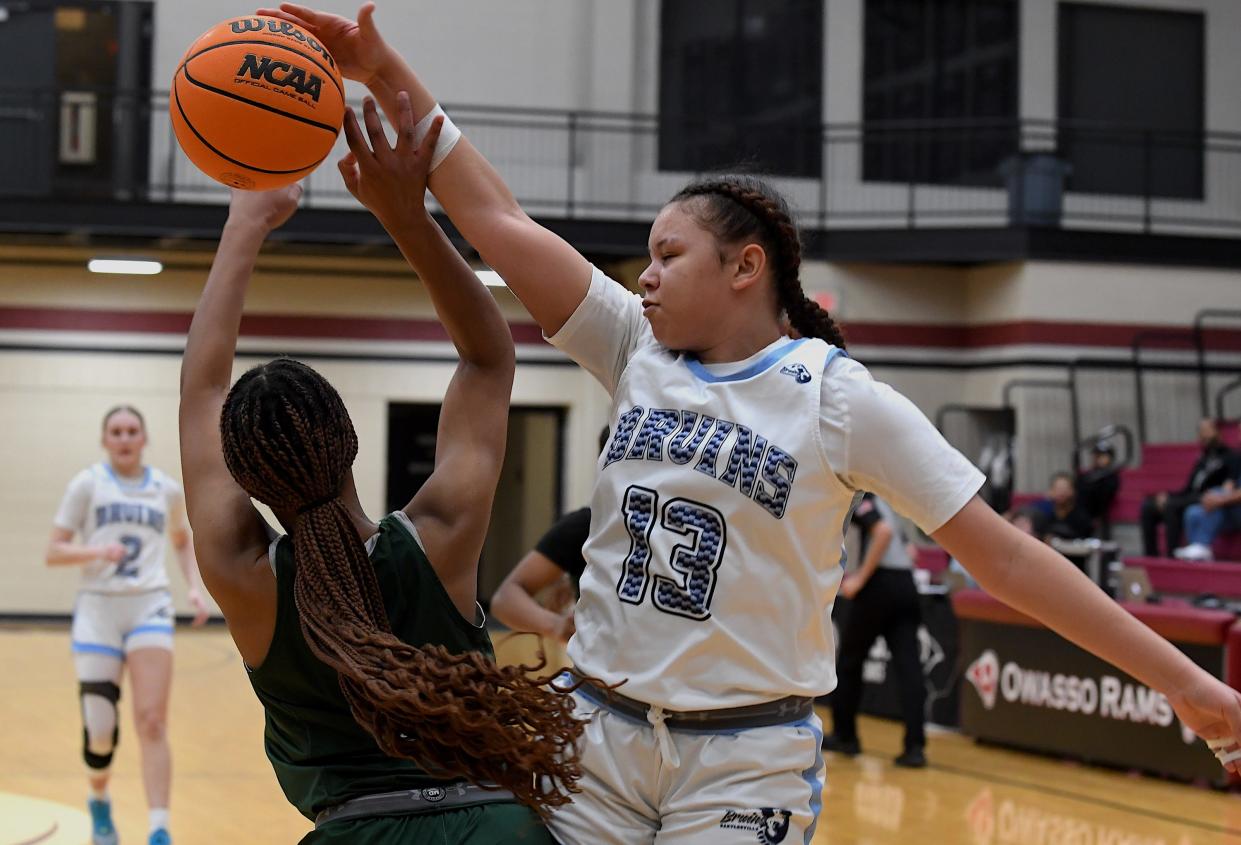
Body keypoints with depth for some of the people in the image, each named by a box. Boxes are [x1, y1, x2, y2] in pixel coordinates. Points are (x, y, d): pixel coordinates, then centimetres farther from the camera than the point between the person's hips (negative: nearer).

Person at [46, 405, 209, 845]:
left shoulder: (167, 488, 10)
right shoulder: (87, 483, 3)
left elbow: (184, 543, 27)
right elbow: (53, 552, 0)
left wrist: (194, 587, 10)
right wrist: (97, 551, -18)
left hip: (149, 607, 1)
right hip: (97, 609, -1)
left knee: (152, 722, -14)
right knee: (100, 729, -2)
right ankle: (99, 801, 29)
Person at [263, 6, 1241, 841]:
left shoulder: (841, 399, -8)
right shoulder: (639, 353, 5)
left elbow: (1002, 553, -8)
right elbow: (498, 221, 1)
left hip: (746, 764, -4)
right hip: (599, 733, 4)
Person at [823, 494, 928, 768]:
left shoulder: (859, 499, -3)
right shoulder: (882, 502, 23)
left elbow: (883, 531, -21)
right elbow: (908, 551, 27)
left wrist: (860, 578, -18)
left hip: (880, 586, -7)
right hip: (906, 586, 7)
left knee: (848, 661, 11)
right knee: (908, 665, -3)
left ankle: (844, 735, 22)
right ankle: (915, 746, -13)